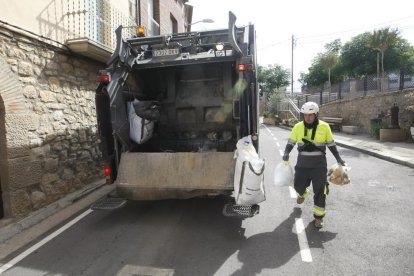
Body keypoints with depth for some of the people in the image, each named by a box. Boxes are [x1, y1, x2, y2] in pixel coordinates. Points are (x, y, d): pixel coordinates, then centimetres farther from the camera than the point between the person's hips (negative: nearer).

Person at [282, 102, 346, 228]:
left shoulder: (324, 126, -4)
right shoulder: (298, 127, -4)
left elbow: (331, 144, 7)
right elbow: (290, 143, 2)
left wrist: (338, 158, 6)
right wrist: (286, 154, -15)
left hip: (319, 164, -1)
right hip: (302, 164, 1)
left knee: (320, 191, 1)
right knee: (298, 185, 13)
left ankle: (318, 216, 18)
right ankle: (303, 193, 50)